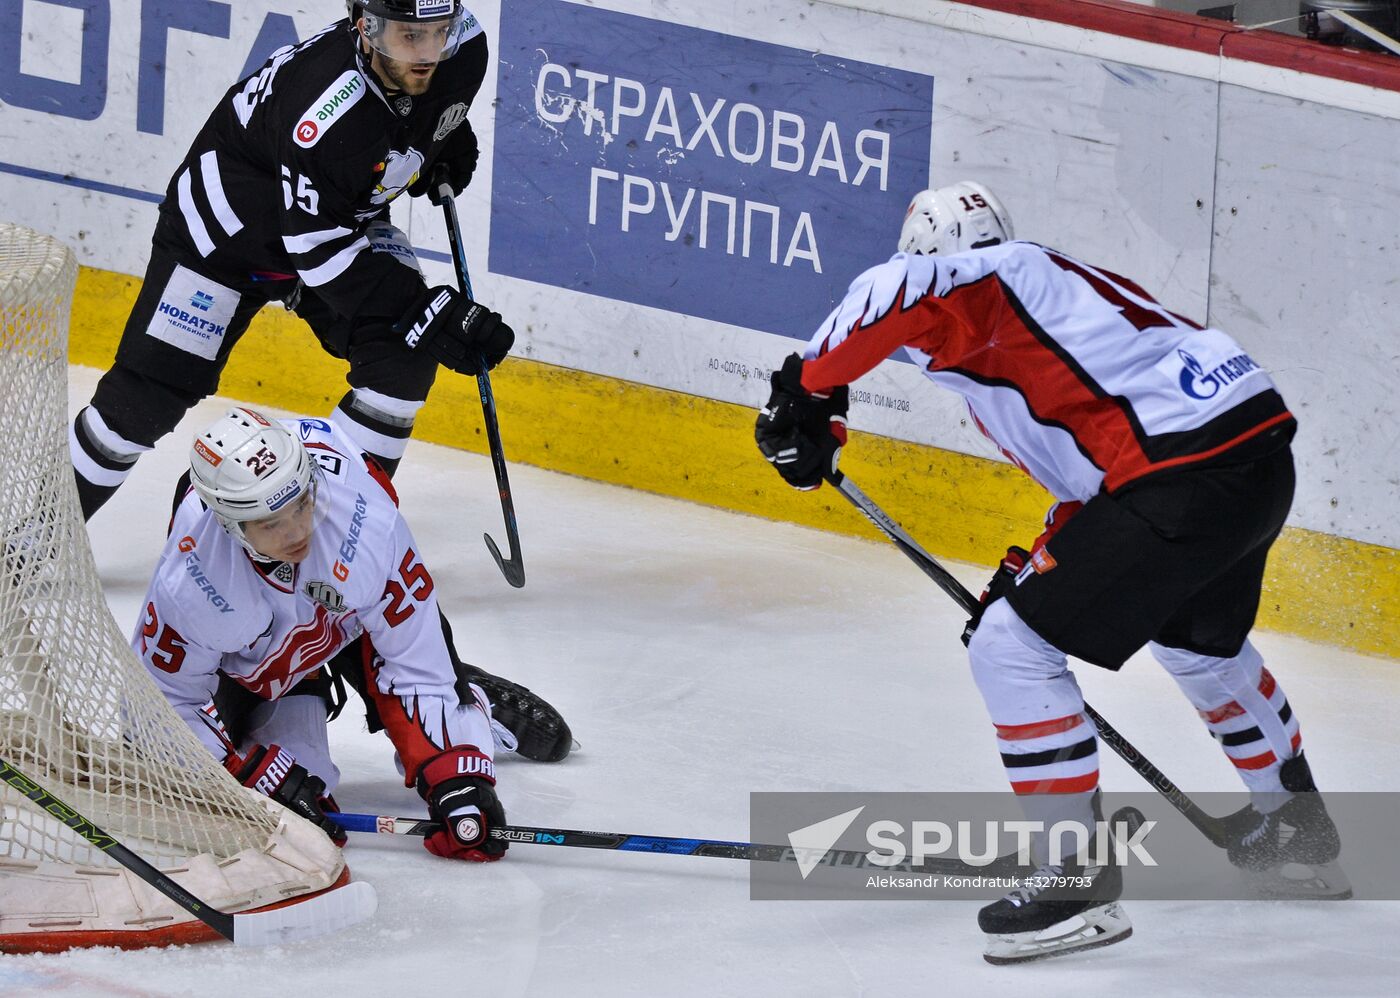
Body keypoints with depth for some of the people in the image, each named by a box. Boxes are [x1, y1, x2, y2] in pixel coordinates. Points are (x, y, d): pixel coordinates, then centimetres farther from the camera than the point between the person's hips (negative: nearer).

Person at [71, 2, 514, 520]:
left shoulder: (464, 46, -20)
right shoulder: (327, 113, -40)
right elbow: (319, 249, -34)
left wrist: (448, 143, -1)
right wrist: (428, 312, -35)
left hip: (347, 211, 6)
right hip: (229, 218, -6)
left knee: (405, 356, -16)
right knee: (148, 391, -7)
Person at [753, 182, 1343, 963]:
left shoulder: (989, 284, 0)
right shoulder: (1057, 284, 28)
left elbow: (900, 294, -24)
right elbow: (1095, 475, 31)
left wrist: (807, 388, -10)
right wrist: (1030, 575, 30)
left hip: (1186, 475, -10)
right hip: (1265, 453, 10)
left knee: (1011, 646, -5)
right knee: (1196, 639, 37)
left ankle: (1082, 878, -5)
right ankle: (1294, 823, 56)